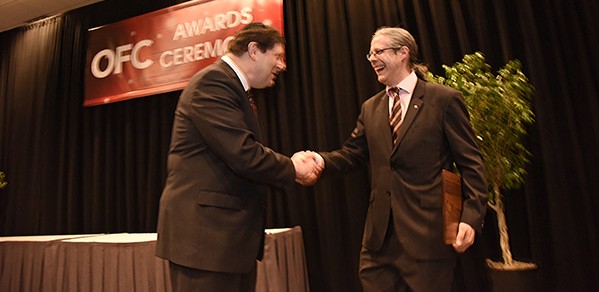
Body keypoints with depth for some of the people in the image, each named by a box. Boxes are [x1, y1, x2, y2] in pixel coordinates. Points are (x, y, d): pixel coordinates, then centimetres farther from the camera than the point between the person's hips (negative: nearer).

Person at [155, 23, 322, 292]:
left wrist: (290, 165, 3)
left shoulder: (233, 87, 18)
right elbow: (243, 154, -23)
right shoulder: (212, 81, -14)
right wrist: (292, 169, -8)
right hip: (204, 233, -10)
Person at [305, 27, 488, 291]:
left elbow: (471, 164, -4)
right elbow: (350, 155, 8)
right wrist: (320, 160, -12)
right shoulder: (370, 108, 13)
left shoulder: (444, 99, -2)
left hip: (427, 232, -4)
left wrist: (471, 217, -14)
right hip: (380, 234, 5)